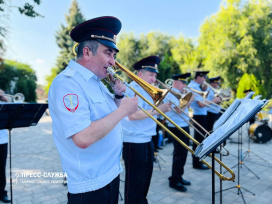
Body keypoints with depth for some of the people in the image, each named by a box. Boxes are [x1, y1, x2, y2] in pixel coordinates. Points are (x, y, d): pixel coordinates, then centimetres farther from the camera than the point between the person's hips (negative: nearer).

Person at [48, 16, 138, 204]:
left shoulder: (97, 81, 7)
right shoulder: (67, 83, -22)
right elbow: (83, 138, -33)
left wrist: (118, 96, -2)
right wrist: (123, 110, -24)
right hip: (91, 185, -8)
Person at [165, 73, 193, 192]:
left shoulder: (179, 94, 15)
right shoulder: (171, 93, -14)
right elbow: (179, 110, -23)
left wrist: (188, 100, 4)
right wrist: (189, 100, -13)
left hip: (184, 126, 10)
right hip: (177, 127, -10)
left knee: (183, 153, 17)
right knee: (179, 154, -4)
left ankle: (179, 177, 31)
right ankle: (174, 180, 10)